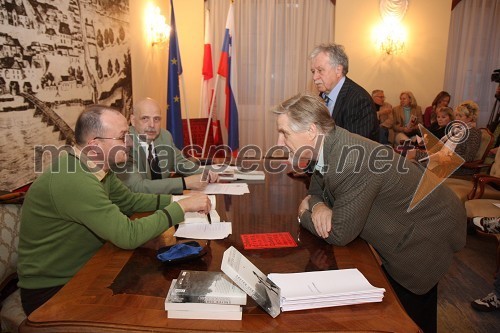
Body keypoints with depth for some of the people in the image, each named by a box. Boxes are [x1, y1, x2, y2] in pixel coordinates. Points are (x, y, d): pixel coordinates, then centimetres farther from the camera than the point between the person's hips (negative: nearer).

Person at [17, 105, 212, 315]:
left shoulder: (98, 169, -1)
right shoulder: (73, 180, -30)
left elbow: (130, 201, 10)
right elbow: (129, 236, -32)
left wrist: (175, 200, -3)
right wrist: (182, 207, -24)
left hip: (82, 271, 8)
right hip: (50, 291, -7)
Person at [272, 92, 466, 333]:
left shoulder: (353, 161, -38)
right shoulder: (329, 146, -9)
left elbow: (339, 234, -30)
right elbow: (317, 186, 7)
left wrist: (305, 214, -11)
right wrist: (317, 205, -17)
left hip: (425, 236, -8)